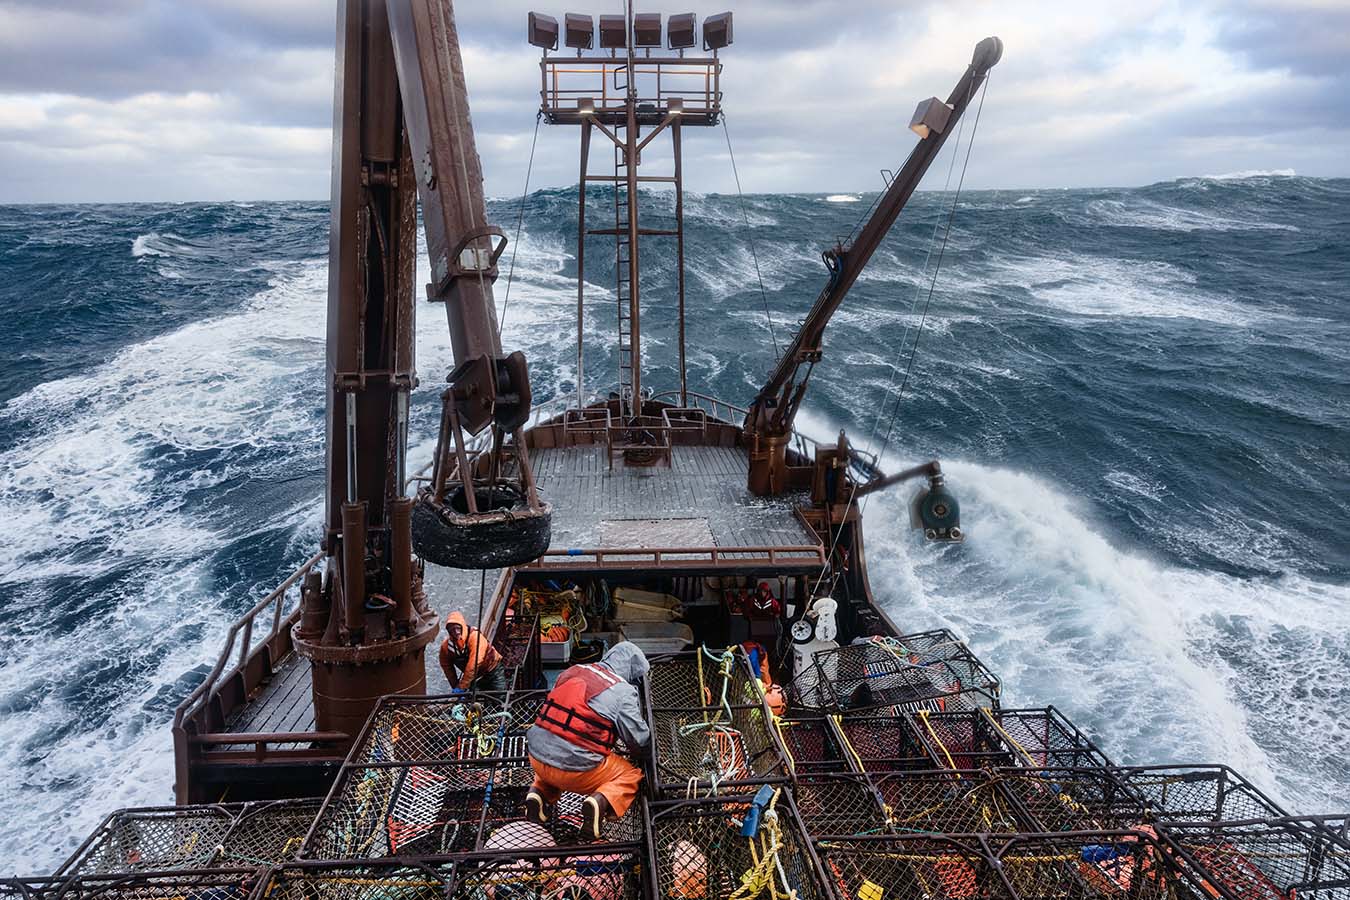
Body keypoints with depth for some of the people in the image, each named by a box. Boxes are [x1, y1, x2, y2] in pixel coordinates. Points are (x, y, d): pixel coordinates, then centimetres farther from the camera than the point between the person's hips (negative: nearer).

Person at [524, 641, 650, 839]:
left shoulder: (572, 672, 8)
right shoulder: (622, 691, -8)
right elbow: (639, 741, -6)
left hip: (537, 758, 5)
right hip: (575, 770, -5)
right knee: (631, 775, 16)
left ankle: (540, 793, 13)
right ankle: (600, 801, -9)